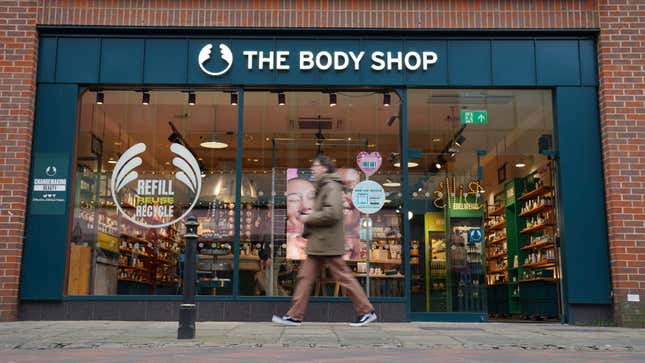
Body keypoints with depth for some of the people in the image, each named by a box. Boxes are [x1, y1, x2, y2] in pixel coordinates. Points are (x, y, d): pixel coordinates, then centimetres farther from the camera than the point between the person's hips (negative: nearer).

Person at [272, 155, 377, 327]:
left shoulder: (331, 186, -11)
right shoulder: (322, 187, 20)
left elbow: (332, 213, -24)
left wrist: (308, 218, -14)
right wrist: (308, 215, 10)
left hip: (328, 243, -10)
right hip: (318, 244, 10)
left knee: (344, 277, -3)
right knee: (305, 277, 6)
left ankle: (367, 311, 7)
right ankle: (295, 315, 9)